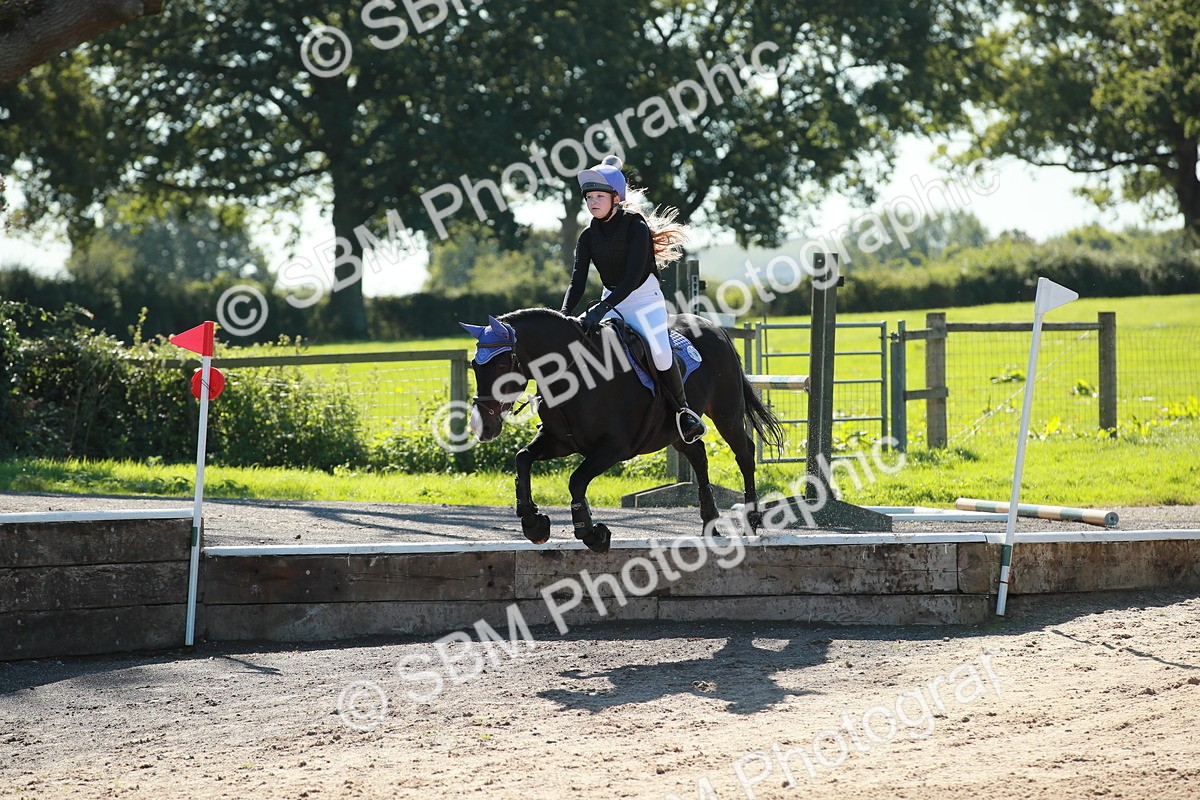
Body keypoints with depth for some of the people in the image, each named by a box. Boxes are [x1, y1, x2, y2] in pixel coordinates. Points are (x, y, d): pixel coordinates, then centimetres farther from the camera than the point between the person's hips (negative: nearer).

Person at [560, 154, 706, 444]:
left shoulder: (636, 227, -14)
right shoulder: (588, 237, 3)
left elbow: (633, 276, -23)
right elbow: (577, 281, -4)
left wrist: (602, 308, -33)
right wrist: (564, 316, -22)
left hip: (644, 298, -6)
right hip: (612, 299, 6)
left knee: (659, 351, -26)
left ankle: (683, 410, -9)